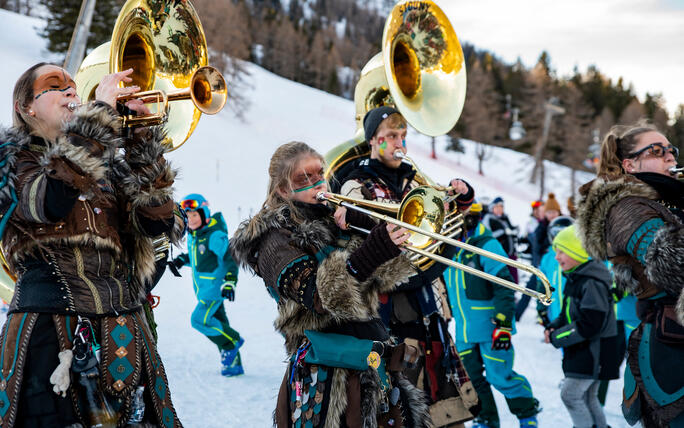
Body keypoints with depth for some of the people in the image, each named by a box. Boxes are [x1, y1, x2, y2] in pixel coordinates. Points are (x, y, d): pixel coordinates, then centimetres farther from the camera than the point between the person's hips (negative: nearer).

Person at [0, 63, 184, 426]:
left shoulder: (107, 161, 19)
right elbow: (52, 200, -19)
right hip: (50, 328, -4)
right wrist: (100, 112, -15)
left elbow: (156, 223, 4)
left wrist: (142, 139, -3)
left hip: (121, 331, 5)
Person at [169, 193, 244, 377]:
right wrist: (181, 260, 8)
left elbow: (229, 259, -22)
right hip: (203, 289, 9)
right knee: (217, 323, 11)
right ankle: (234, 364, 19)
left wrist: (229, 282, -31)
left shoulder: (215, 235, -19)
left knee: (200, 320, -17)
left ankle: (233, 340, 3)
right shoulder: (192, 234, 7)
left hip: (215, 287, -9)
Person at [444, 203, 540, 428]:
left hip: (489, 327, -7)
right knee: (472, 380, 10)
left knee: (500, 377, -2)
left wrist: (503, 324, -19)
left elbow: (504, 288, -17)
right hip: (464, 332, 7)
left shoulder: (487, 245, -15)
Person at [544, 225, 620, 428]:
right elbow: (569, 314, 20)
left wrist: (557, 337, -18)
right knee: (587, 397, 16)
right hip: (582, 350, 10)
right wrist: (553, 328, 0)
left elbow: (590, 325, -25)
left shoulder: (592, 283, -22)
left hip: (594, 352, -10)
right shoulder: (575, 279, 10)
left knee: (570, 394, -9)